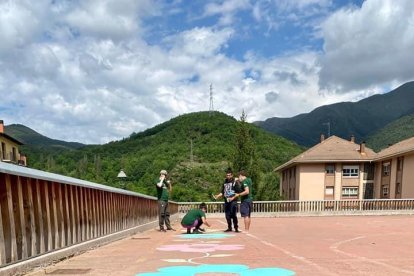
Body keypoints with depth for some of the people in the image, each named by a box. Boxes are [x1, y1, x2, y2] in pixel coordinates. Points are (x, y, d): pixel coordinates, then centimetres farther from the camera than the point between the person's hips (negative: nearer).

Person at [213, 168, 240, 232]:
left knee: (233, 215, -8)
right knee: (227, 216, 9)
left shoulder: (234, 182, -3)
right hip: (226, 201, 6)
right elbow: (222, 192, 17)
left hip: (233, 201, -6)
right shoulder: (225, 182, 13)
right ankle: (229, 228, 21)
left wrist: (233, 198, -19)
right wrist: (217, 196, 1)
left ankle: (236, 228, 2)